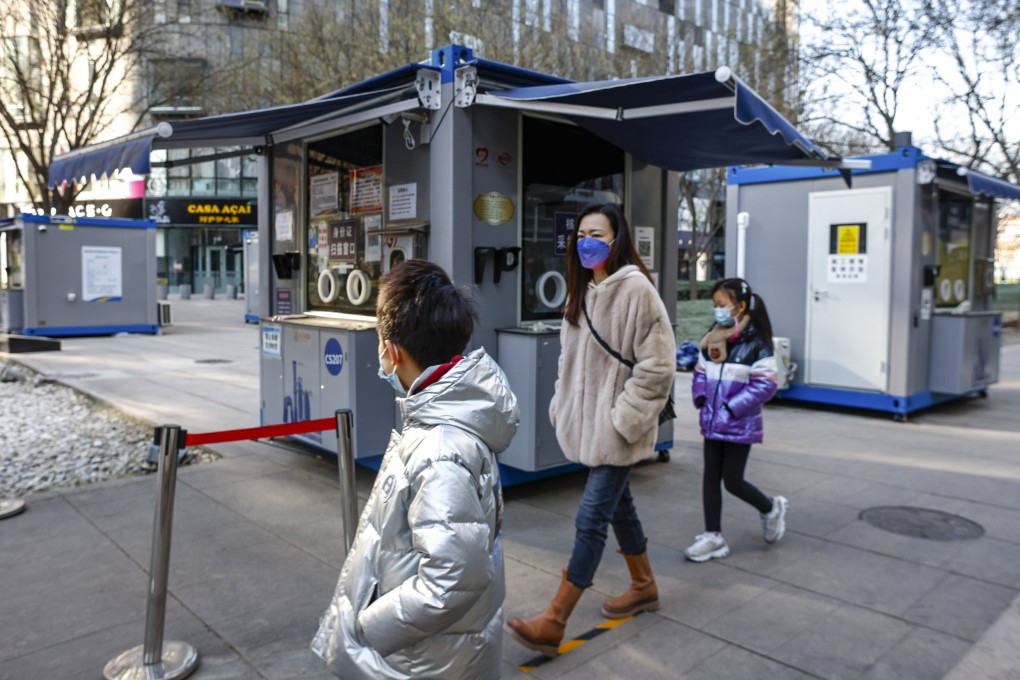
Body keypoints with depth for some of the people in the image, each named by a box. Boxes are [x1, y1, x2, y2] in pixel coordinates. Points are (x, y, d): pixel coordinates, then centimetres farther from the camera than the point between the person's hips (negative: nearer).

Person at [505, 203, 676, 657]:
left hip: (617, 426, -8)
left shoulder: (636, 289, -16)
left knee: (591, 518, -5)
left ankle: (553, 623, 1)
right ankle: (644, 587, 39)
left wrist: (623, 418, -17)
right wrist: (562, 407, 11)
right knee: (618, 505, 20)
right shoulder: (583, 291, 10)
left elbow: (656, 366, -17)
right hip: (589, 420, 8)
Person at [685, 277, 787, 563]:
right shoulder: (711, 339, 6)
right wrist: (701, 399, -1)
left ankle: (771, 508, 30)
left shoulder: (755, 344, -13)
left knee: (732, 480, 1)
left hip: (740, 426, -6)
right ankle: (713, 536, 19)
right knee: (710, 478, 8)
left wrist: (732, 408, -18)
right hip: (712, 422, 6)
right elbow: (700, 373, 15)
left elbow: (765, 385, -15)